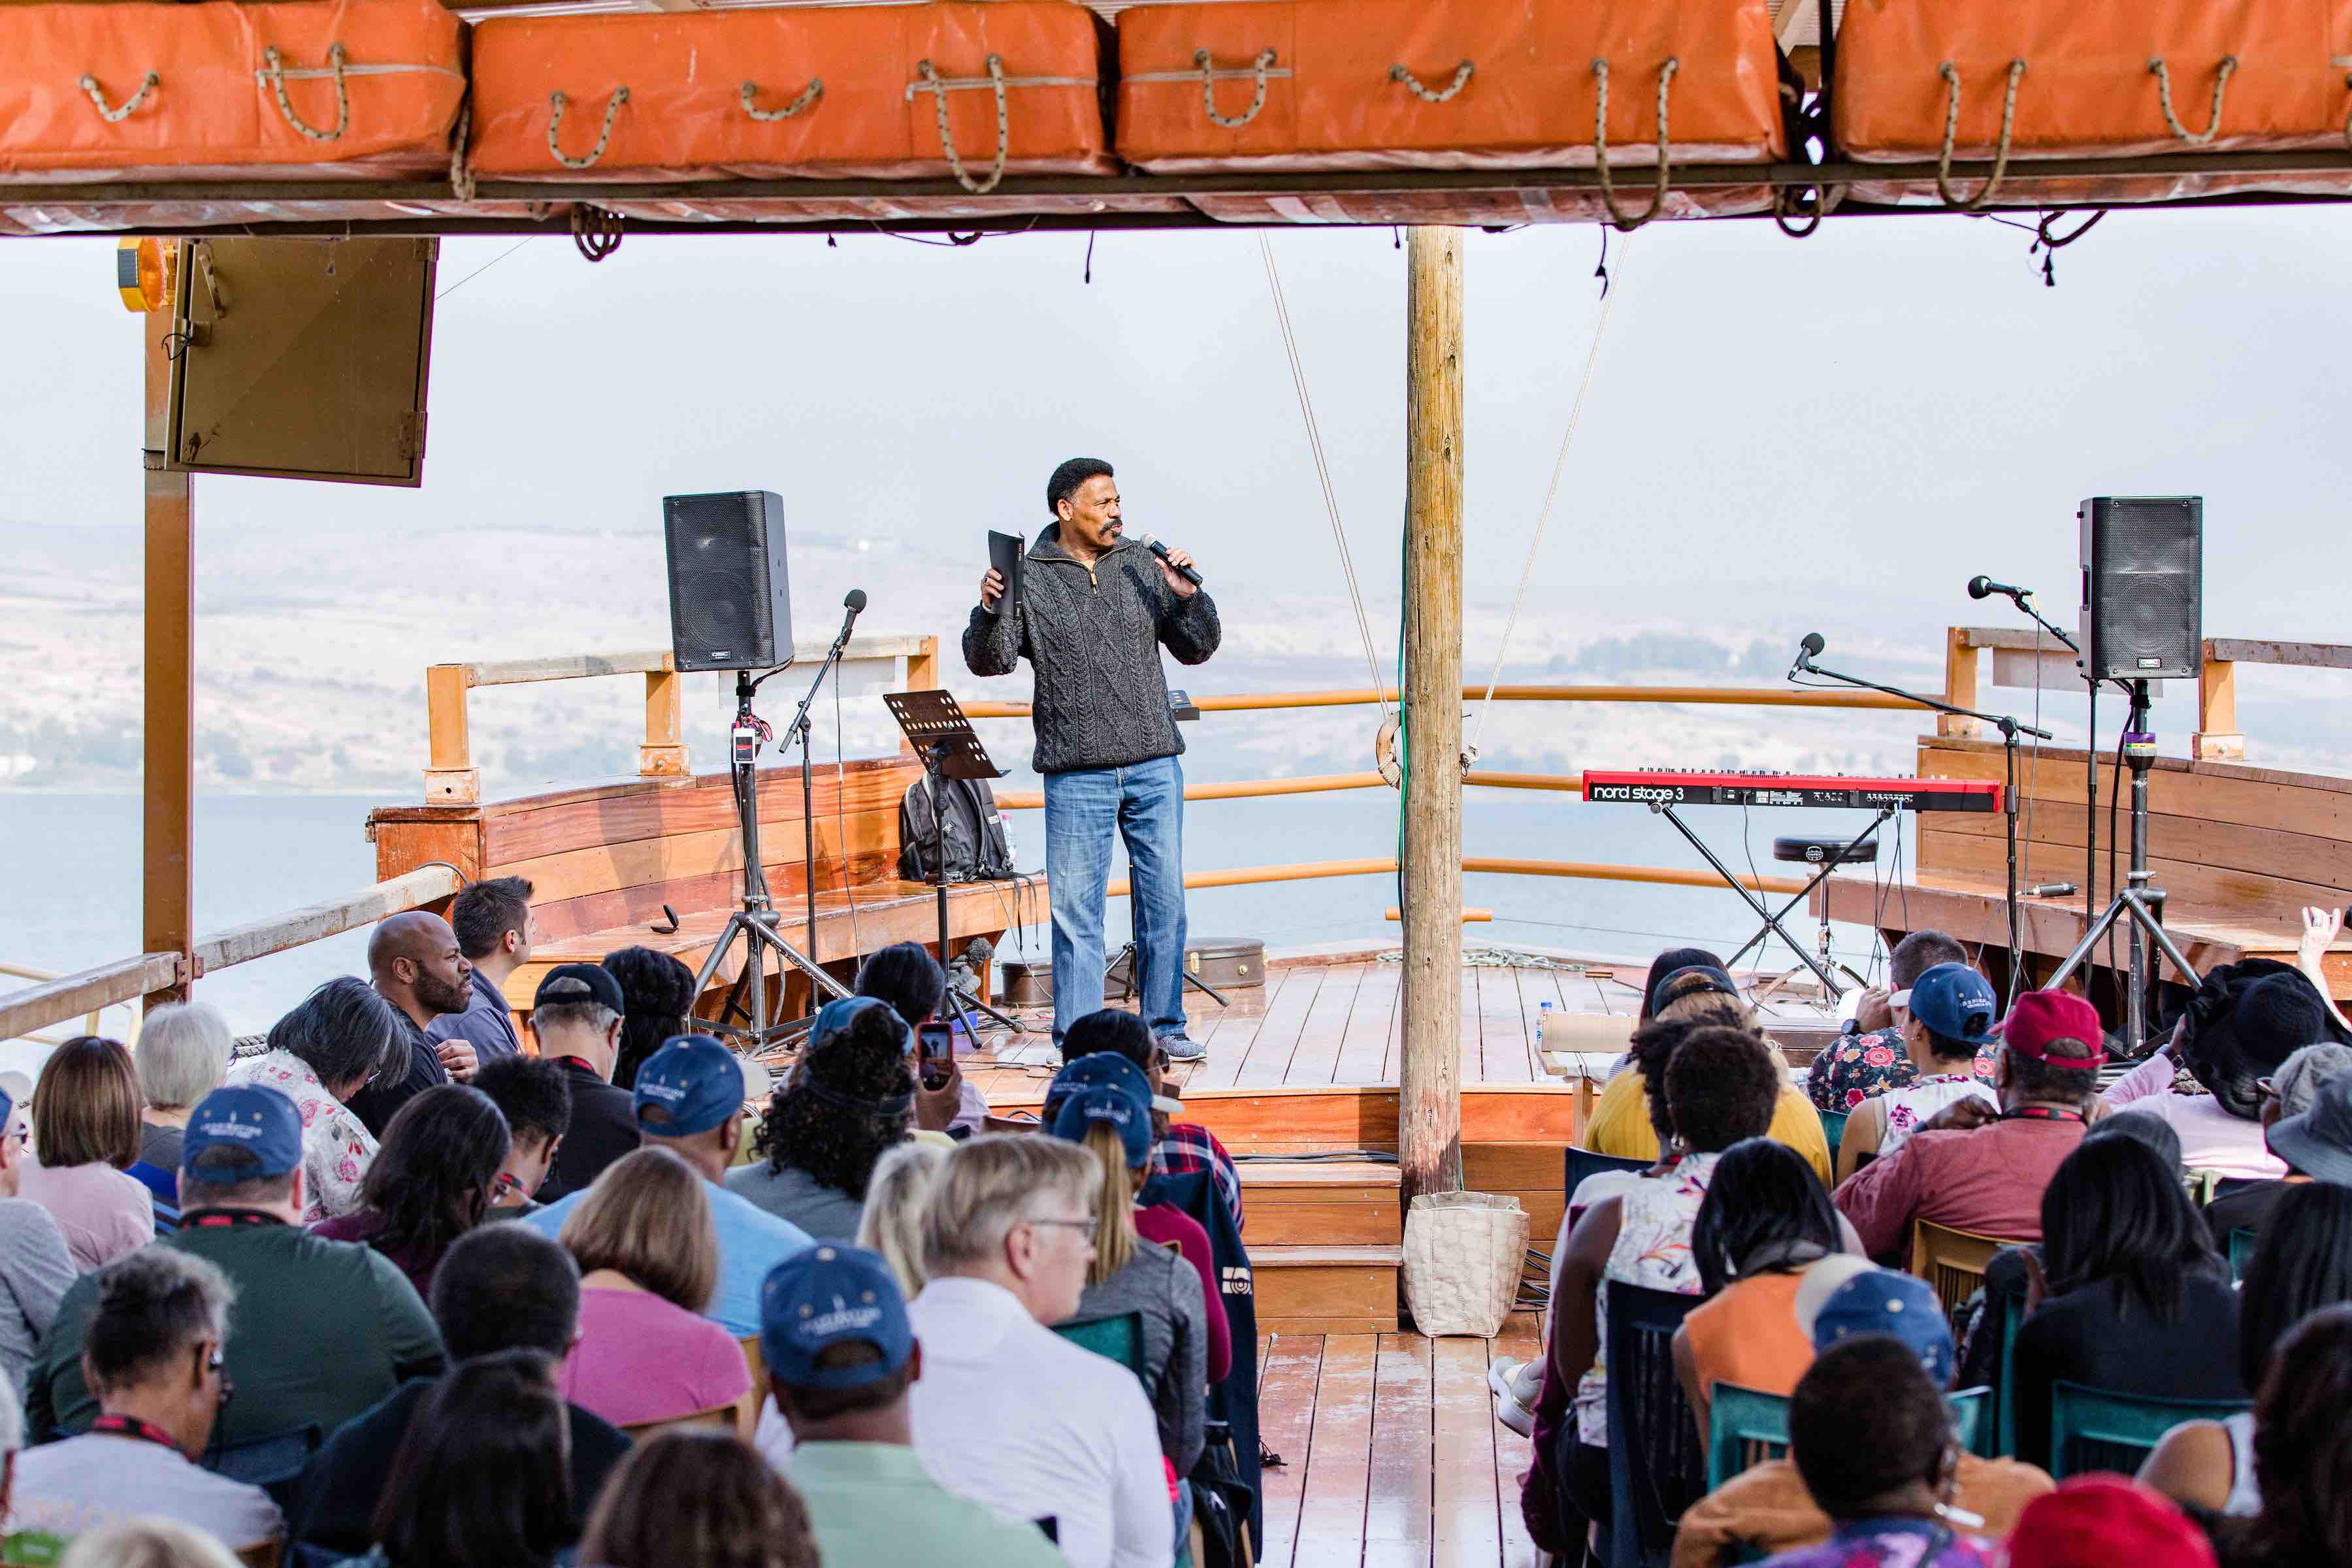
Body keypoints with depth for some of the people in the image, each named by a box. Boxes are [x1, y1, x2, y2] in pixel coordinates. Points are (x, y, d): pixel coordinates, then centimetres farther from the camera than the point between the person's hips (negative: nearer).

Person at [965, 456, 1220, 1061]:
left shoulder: (1142, 565, 9)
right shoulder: (1028, 576, 0)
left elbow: (1197, 649, 12)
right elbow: (990, 660, -6)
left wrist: (1188, 596, -6)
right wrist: (991, 611, -24)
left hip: (1155, 766, 3)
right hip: (1077, 773, -3)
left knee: (1164, 901, 6)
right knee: (1076, 909, -1)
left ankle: (1165, 1026, 18)